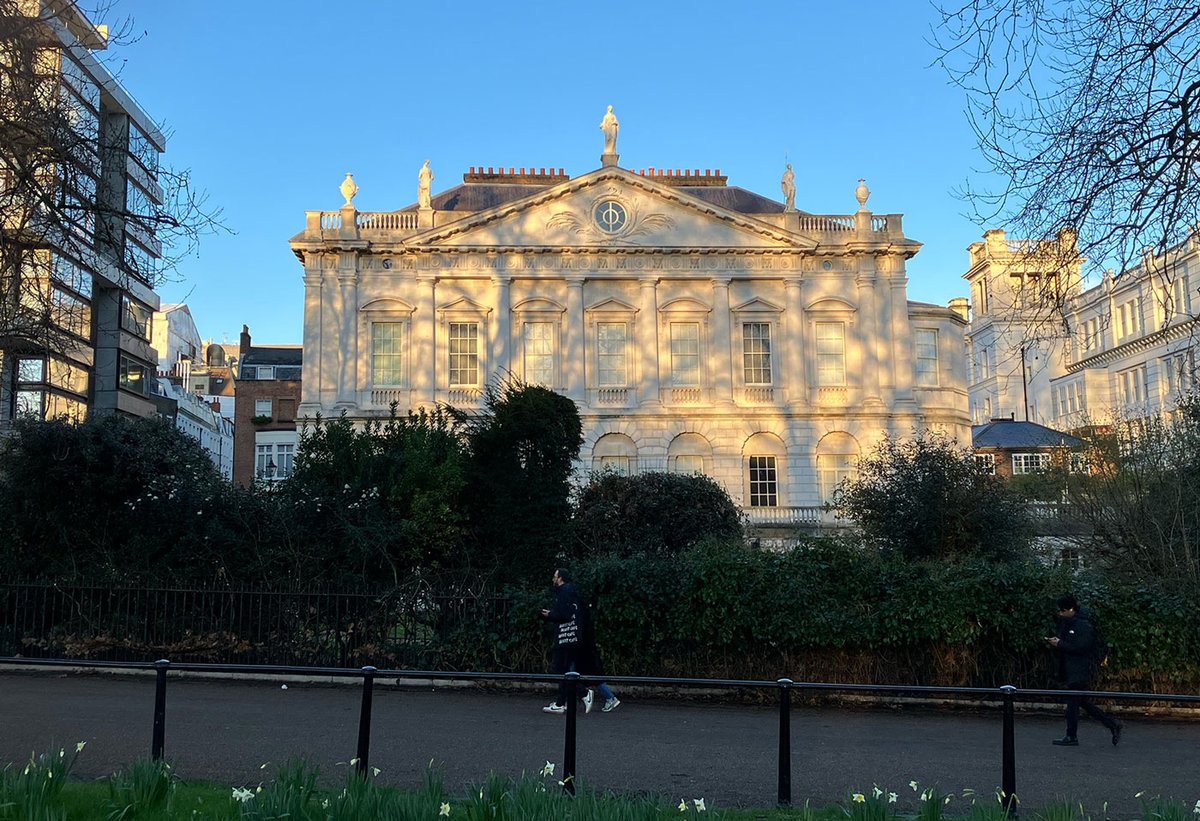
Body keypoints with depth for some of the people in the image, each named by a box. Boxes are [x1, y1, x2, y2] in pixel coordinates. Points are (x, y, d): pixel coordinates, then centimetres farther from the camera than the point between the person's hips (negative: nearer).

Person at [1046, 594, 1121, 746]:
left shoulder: (1083, 625, -16)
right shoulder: (1067, 622, 13)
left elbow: (1081, 647, -23)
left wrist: (1060, 644, -20)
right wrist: (1055, 641, 3)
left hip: (1080, 670, -9)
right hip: (1071, 669, 9)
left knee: (1073, 701, -4)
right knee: (1081, 701, 12)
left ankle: (1071, 737, 5)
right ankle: (1112, 724, 21)